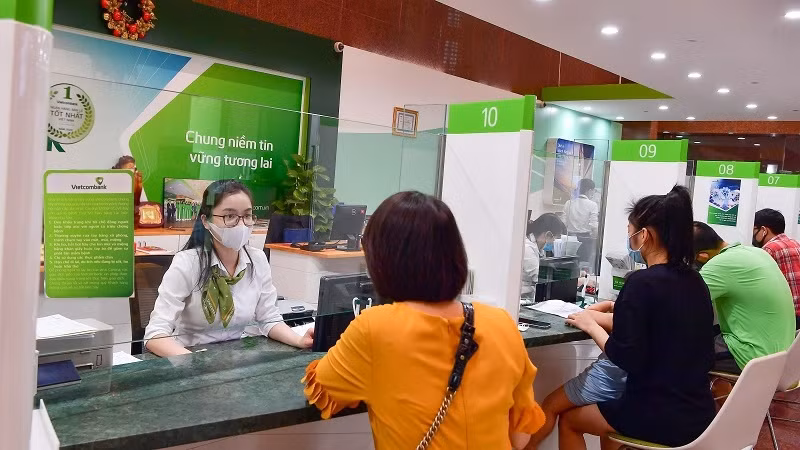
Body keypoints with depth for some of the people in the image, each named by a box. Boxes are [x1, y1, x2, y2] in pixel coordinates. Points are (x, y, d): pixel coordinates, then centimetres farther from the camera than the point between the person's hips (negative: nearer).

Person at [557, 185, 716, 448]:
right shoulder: (694, 281, 3)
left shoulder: (642, 282, -19)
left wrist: (591, 326, -6)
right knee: (608, 403, 33)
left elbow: (625, 359, -21)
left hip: (663, 417, -8)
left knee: (568, 419, 17)